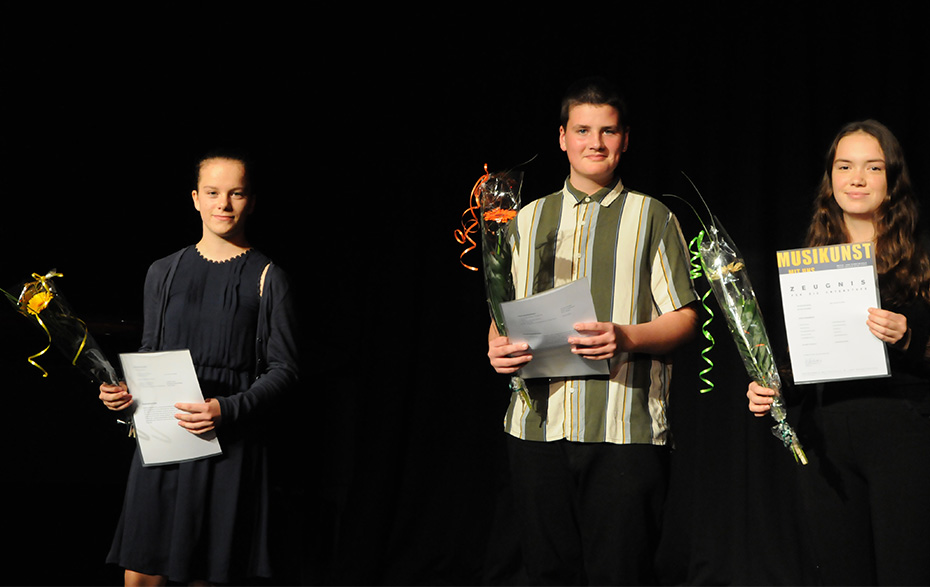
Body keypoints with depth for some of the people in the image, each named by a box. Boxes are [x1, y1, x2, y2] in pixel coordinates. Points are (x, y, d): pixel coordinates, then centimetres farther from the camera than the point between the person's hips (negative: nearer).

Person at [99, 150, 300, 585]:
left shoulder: (266, 279, 2)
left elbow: (283, 370, -2)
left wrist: (227, 410, -17)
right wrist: (123, 390, 0)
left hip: (230, 440, -3)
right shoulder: (163, 273, 13)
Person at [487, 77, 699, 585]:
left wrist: (626, 338, -18)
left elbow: (682, 318, 2)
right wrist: (497, 347, -4)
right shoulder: (528, 219, 16)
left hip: (624, 429, -3)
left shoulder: (652, 218, 8)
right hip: (537, 424, 3)